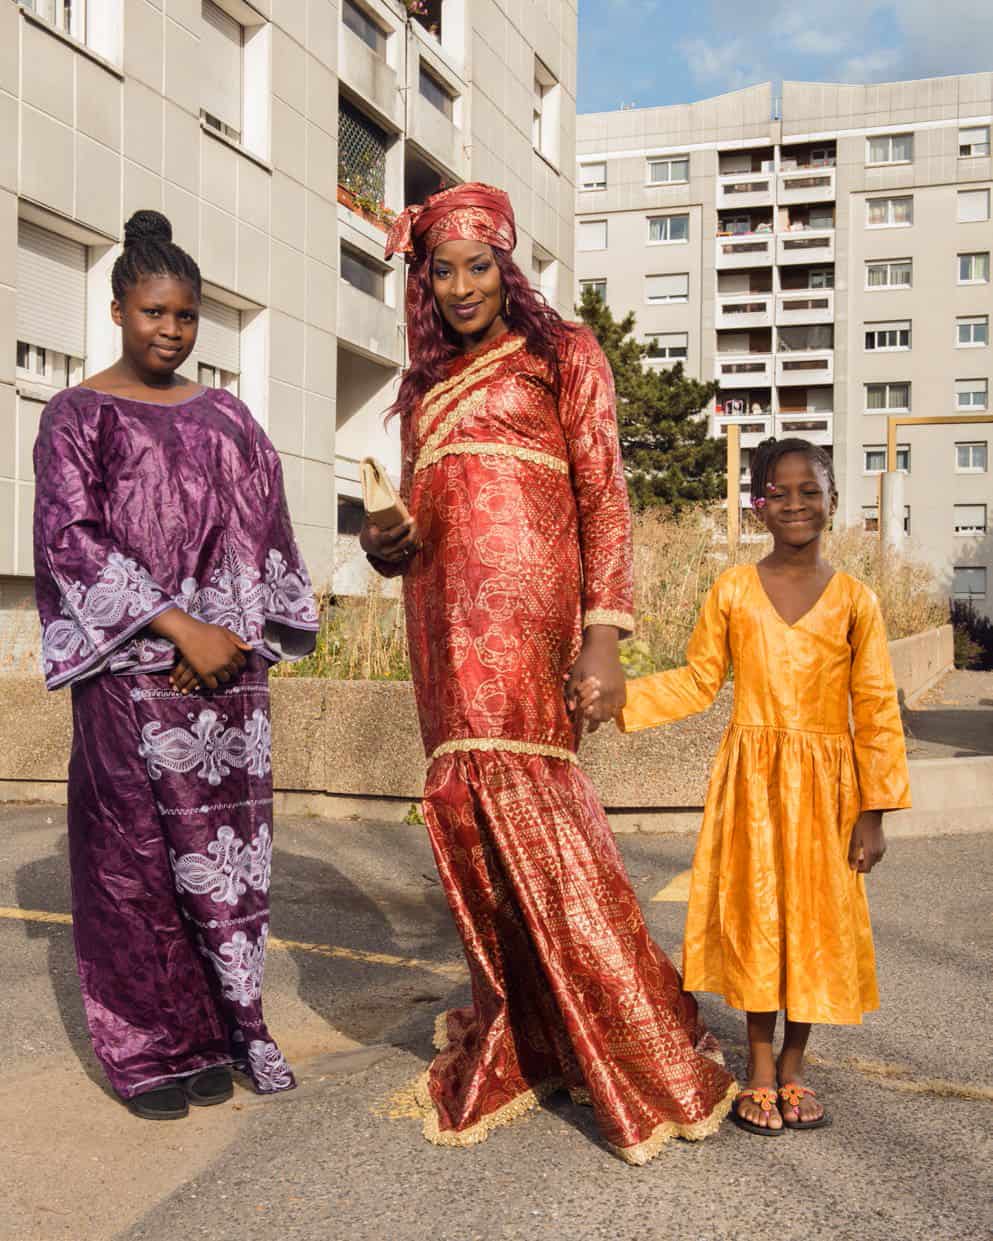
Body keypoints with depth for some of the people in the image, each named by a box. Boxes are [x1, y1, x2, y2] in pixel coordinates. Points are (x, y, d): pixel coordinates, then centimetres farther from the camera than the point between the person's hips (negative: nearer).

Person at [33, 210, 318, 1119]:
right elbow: (71, 536, -7)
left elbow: (263, 529, 12)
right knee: (137, 851, 0)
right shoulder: (78, 415, 3)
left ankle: (217, 1035, 16)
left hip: (227, 666, 4)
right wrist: (181, 627, -14)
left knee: (227, 845, 5)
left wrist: (238, 636, -4)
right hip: (133, 671, -4)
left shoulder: (225, 416, 15)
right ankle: (147, 1050, 12)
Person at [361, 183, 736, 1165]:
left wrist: (604, 631, -13)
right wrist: (383, 543, 0)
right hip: (441, 617, 6)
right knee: (465, 809, 3)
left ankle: (643, 1055, -4)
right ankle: (515, 1039, 16)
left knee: (521, 794, -15)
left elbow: (603, 494, -2)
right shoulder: (425, 387, 23)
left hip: (521, 603, -6)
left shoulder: (561, 355, 7)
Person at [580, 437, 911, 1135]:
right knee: (753, 915, 4)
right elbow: (697, 683, 5)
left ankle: (793, 1066, 27)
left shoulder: (855, 599, -1)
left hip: (824, 785, 0)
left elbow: (876, 711, 0)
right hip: (750, 779, 0)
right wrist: (616, 698, -8)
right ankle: (760, 1070, 21)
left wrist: (873, 810, -3)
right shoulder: (732, 591, 1)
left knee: (815, 920, 7)